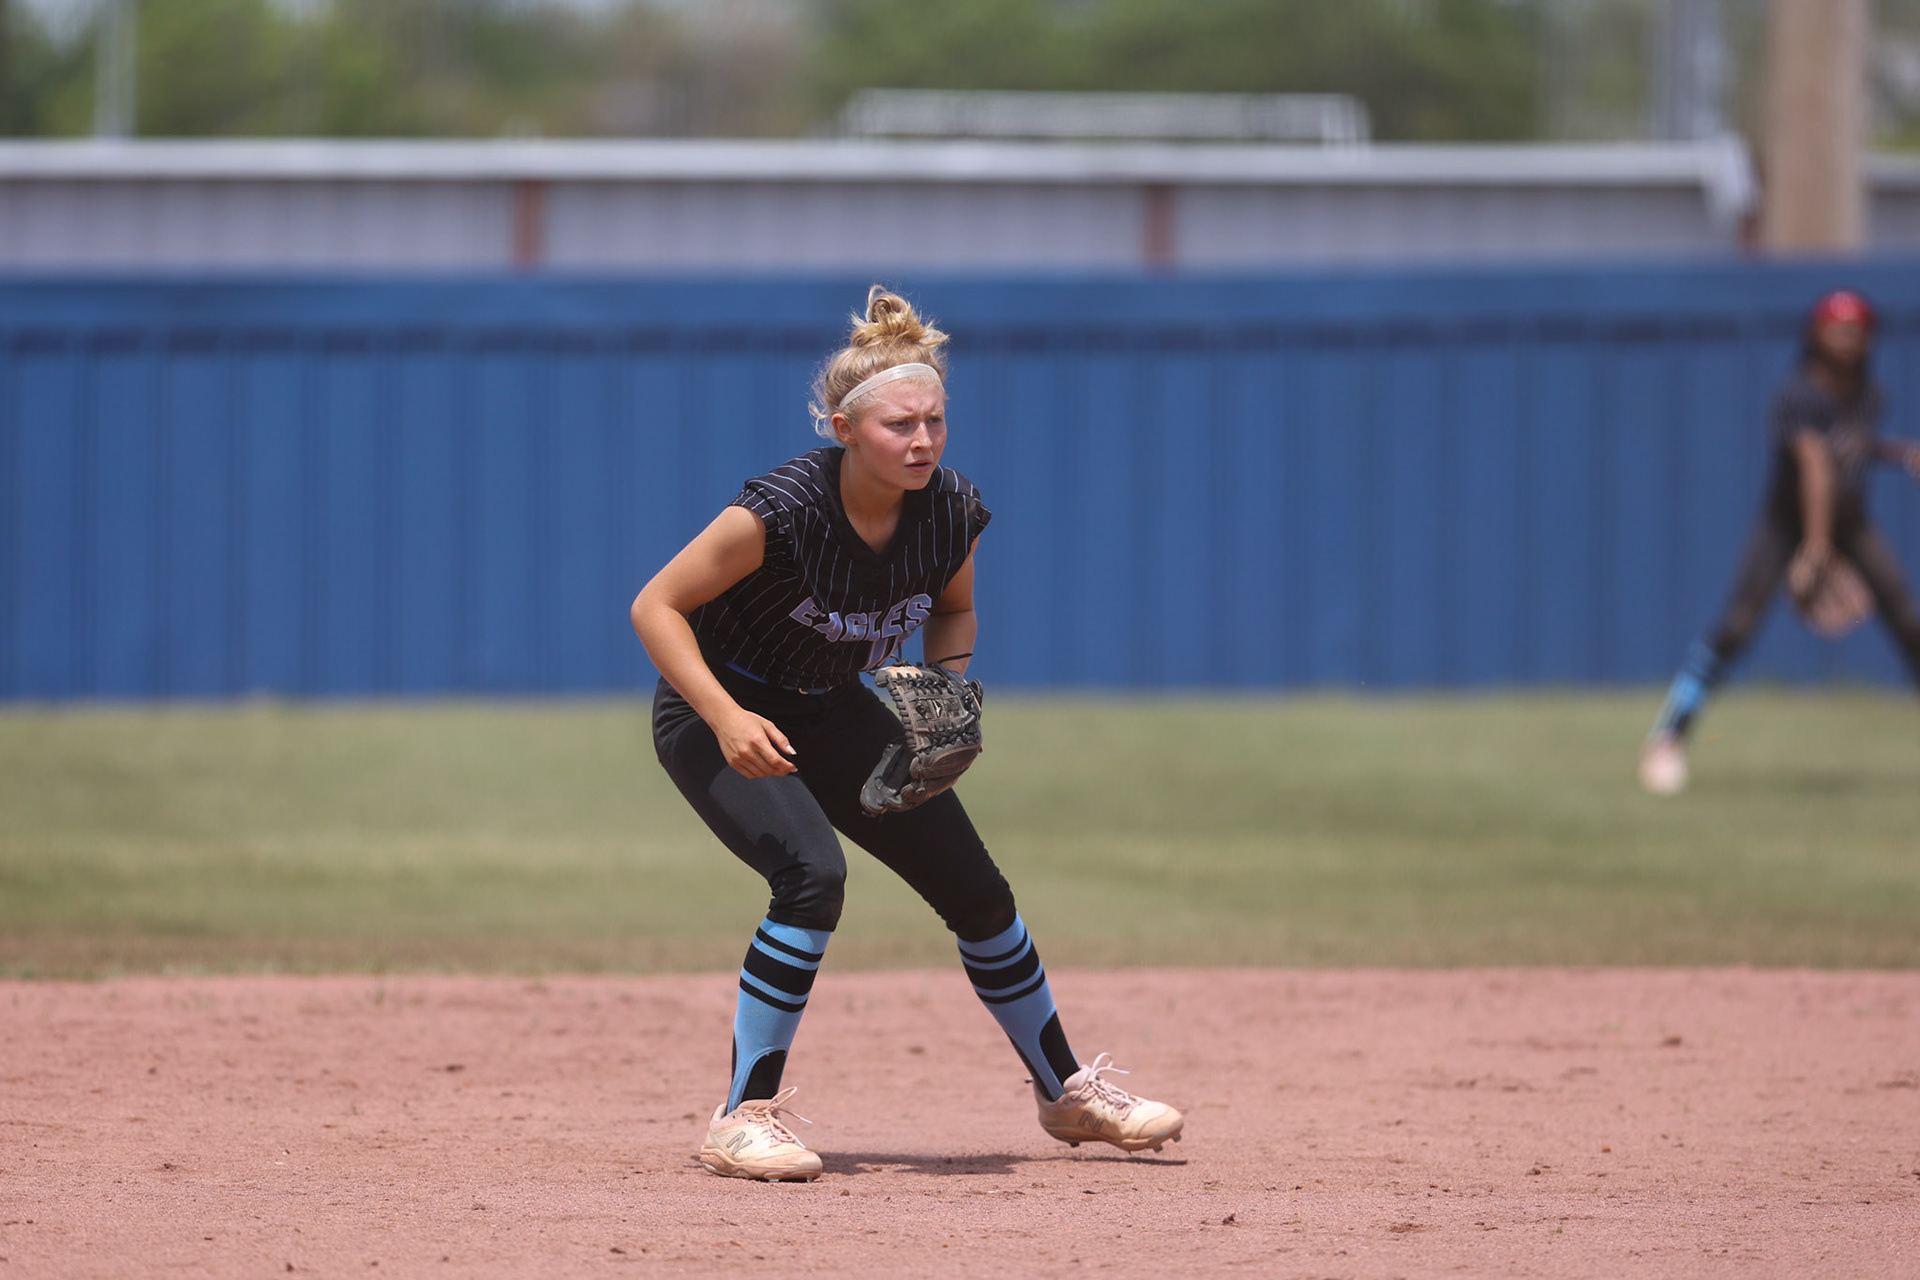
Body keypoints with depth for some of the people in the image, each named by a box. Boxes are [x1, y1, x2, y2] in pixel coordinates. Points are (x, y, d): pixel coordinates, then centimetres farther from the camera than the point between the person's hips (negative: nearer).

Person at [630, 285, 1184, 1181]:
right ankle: (743, 1121, -20)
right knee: (812, 875, -30)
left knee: (977, 892, 7)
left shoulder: (953, 513, -15)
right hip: (717, 713, -6)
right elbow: (656, 606, -24)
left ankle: (1066, 1090, 29)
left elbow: (952, 609, 8)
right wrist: (727, 718, -34)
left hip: (835, 714, 6)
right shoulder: (784, 511, -31)